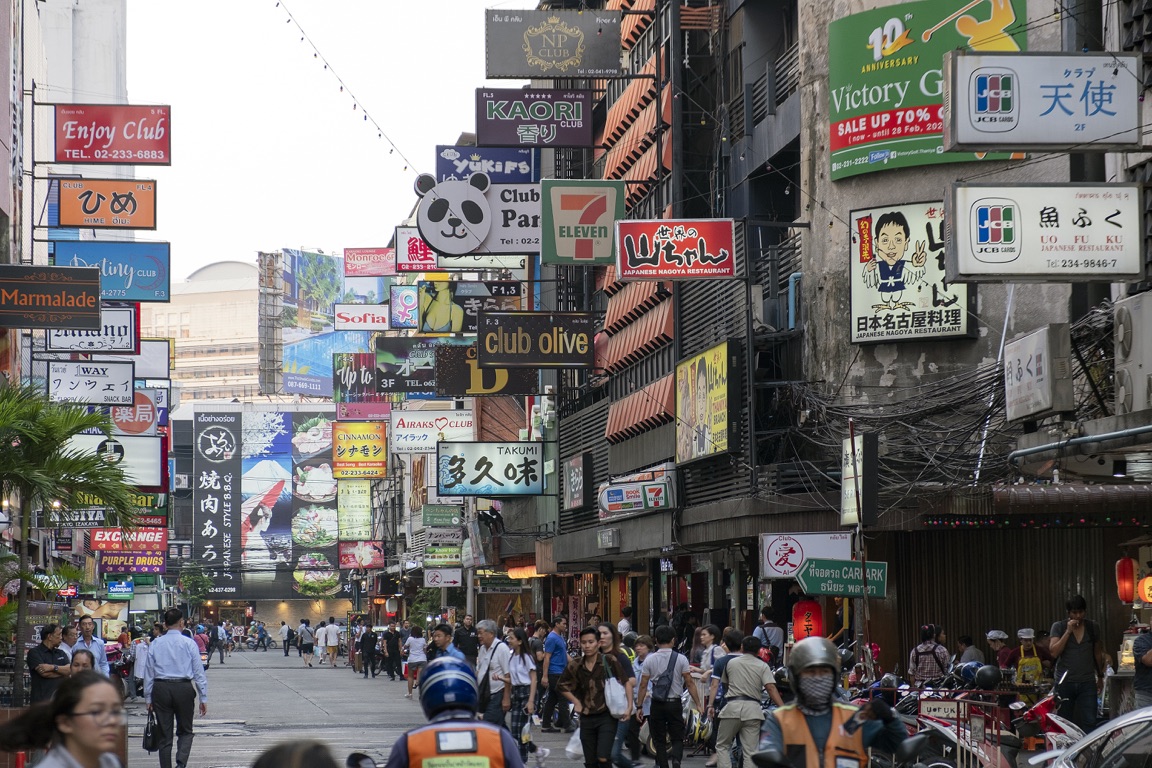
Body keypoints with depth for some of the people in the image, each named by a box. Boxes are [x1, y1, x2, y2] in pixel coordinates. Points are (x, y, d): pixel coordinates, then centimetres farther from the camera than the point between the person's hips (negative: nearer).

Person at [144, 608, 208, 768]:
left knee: (165, 734, 10)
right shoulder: (189, 644, -2)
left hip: (160, 689, 2)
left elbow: (149, 673, 5)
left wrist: (148, 698, 12)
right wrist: (203, 698, 3)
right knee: (185, 732, 10)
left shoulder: (156, 644, 4)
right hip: (184, 688, -2)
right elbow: (199, 672, -2)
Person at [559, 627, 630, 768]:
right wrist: (576, 702, 6)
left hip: (607, 716, -4)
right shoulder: (575, 666, 0)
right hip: (586, 718, 4)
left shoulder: (610, 661, -9)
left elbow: (626, 682, -2)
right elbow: (562, 686, 16)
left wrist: (629, 706, -10)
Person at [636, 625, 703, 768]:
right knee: (677, 738, 7)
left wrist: (639, 706, 6)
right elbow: (689, 684, -5)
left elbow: (643, 686, -1)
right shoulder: (680, 659, -4)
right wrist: (698, 704, 1)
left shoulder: (650, 659, -2)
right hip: (674, 703, 0)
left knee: (659, 740, 11)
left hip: (657, 705, 0)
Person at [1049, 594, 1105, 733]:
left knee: (1089, 722, -8)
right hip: (1065, 683, -1)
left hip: (1087, 683, 1)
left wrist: (1100, 676, 21)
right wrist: (1068, 631, -15)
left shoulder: (1093, 627, 7)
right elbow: (1054, 652, -13)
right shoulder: (1058, 627, 0)